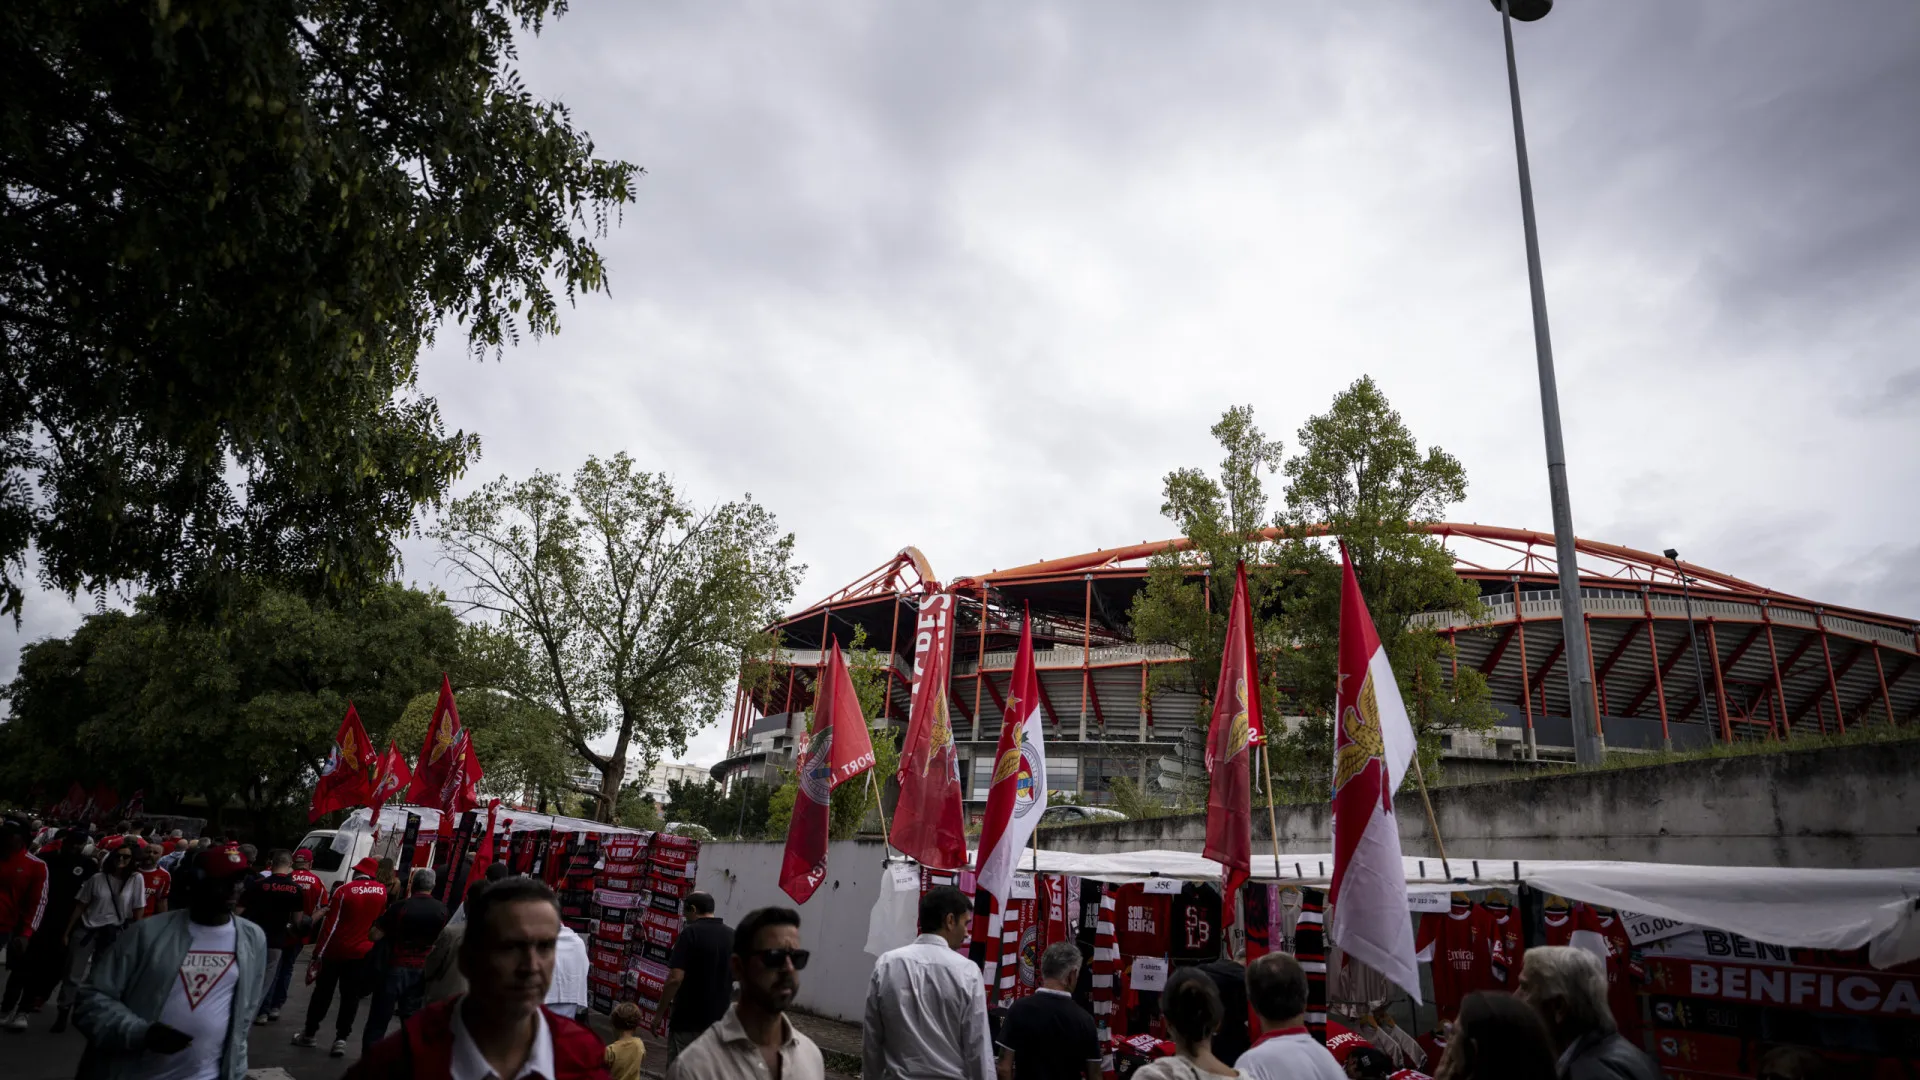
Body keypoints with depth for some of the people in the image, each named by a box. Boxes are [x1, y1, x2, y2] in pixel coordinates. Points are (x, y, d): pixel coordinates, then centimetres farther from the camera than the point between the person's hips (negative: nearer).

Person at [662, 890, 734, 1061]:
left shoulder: (691, 933, -14)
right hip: (719, 1019, 5)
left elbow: (675, 978, -20)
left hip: (687, 1019, -5)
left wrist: (660, 1012, -10)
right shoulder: (732, 936, 3)